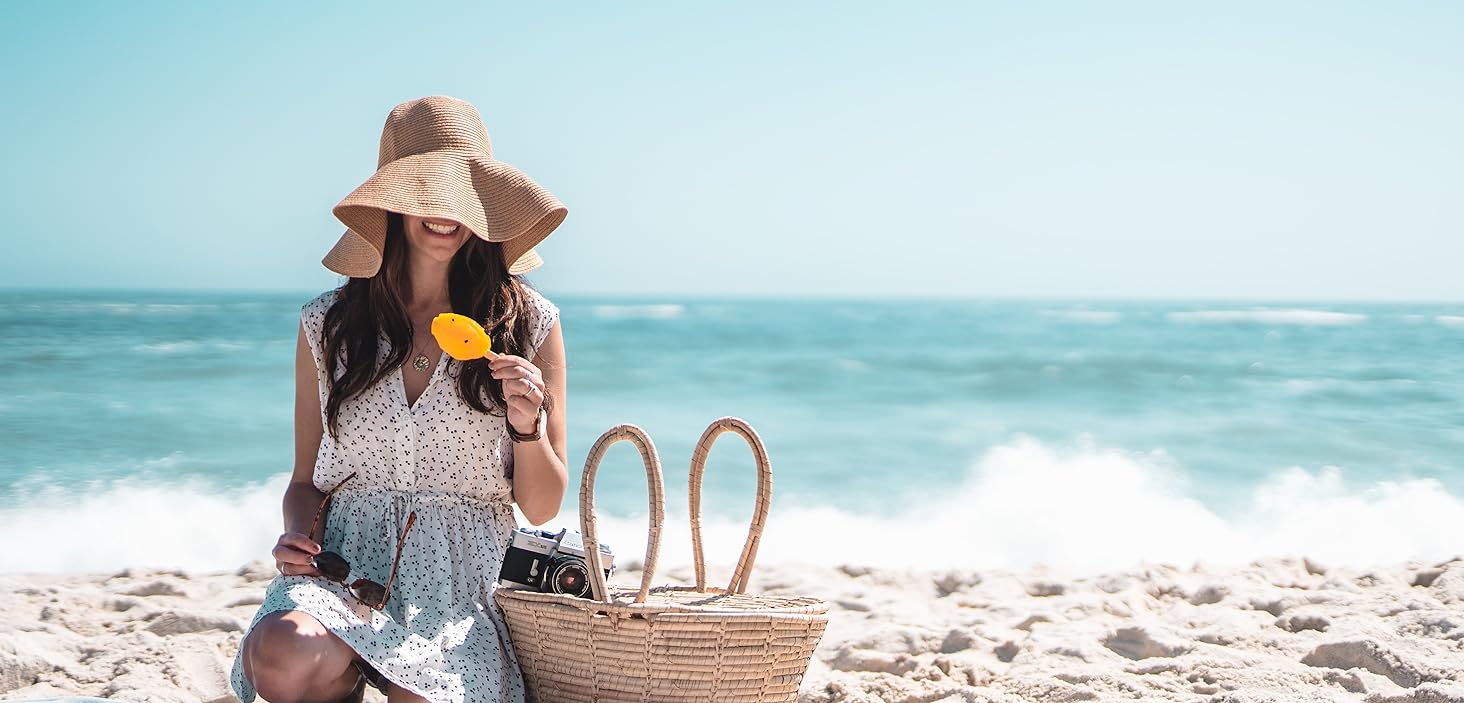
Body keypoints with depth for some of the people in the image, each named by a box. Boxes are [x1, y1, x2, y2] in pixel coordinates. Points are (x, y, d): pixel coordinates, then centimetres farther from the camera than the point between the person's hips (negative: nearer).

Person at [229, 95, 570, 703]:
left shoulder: (529, 324, 5)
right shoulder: (328, 325, 8)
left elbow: (542, 507, 8)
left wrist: (528, 425, -11)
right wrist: (299, 535, -5)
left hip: (462, 583, 0)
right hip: (346, 566, 1)